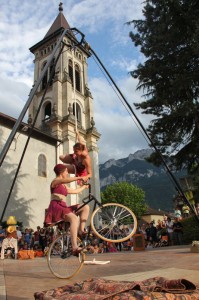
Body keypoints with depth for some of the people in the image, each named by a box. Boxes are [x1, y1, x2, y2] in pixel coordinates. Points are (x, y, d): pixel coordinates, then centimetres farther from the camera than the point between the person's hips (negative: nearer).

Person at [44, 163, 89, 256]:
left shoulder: (64, 186, 26)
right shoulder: (55, 181, 0)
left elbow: (75, 191, 37)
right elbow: (66, 180, -23)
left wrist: (84, 186, 46)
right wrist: (79, 178, -30)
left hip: (63, 207, 9)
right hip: (56, 207, -9)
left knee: (85, 207, -3)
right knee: (74, 218, -34)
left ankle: (81, 230, -8)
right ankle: (75, 248, -41)